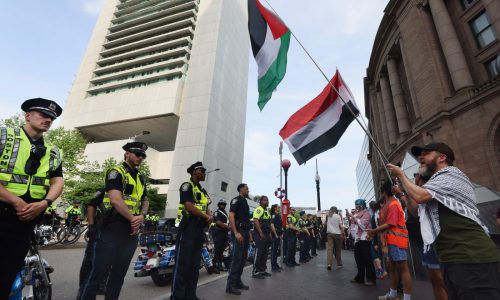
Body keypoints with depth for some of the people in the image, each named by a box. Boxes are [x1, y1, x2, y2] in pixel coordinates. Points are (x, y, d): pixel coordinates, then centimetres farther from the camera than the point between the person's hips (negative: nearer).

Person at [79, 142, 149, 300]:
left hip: (131, 231, 7)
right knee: (98, 273, -2)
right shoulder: (116, 172, -7)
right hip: (112, 229, -7)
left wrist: (141, 216, -4)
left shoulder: (141, 178, 16)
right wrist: (132, 218, -12)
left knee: (119, 274, 15)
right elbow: (116, 200, -19)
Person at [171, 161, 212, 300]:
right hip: (188, 227, -9)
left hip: (199, 229, 9)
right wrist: (205, 216, -11)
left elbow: (206, 207, 15)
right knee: (182, 263, -5)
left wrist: (210, 215, -8)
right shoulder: (187, 185, -7)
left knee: (195, 264, 12)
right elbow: (189, 206, -19)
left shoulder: (203, 191, 20)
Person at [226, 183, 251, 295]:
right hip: (239, 232, -9)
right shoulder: (236, 200, -8)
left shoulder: (245, 202, 19)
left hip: (245, 232, 9)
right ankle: (230, 285, 1)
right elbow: (231, 216, -18)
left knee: (243, 259, 13)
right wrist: (236, 233, -24)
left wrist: (248, 232, 19)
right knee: (236, 258, -7)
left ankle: (237, 281, 24)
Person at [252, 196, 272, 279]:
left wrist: (269, 233, 17)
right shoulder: (258, 209, -12)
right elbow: (255, 221, -22)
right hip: (259, 234, -9)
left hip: (266, 234, 9)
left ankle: (262, 270, 24)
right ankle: (255, 272, 3)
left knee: (265, 253, 13)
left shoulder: (267, 211, 18)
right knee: (258, 252, -6)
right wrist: (261, 233, -24)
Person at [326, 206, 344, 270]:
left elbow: (326, 224, 9)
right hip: (337, 234, -1)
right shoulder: (337, 216, -2)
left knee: (329, 248, -5)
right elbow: (341, 226, -6)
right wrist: (343, 234, -2)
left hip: (329, 233, 2)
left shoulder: (328, 216, 8)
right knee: (338, 249, 13)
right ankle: (339, 264, 24)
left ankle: (329, 264, -18)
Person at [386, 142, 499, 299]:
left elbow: (419, 196, -20)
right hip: (454, 259, 10)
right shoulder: (437, 182, 22)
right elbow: (419, 213, 25)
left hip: (471, 258, -9)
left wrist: (400, 175, -6)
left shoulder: (451, 173, -7)